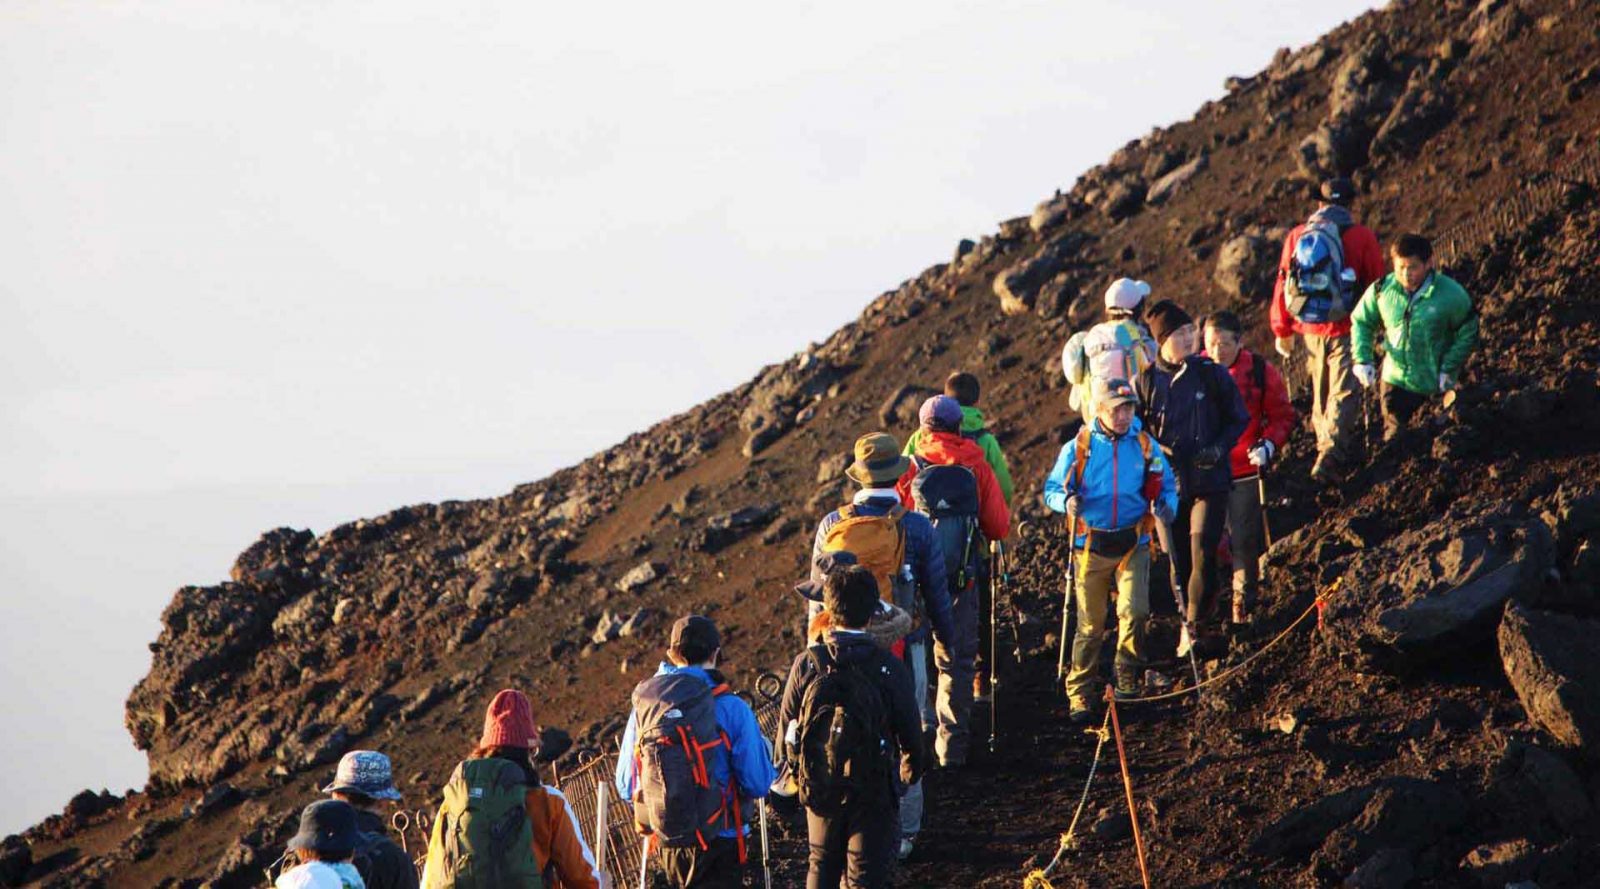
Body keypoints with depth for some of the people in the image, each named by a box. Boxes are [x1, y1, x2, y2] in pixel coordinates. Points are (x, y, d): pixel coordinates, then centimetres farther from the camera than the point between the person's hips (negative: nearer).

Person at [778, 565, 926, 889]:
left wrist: (798, 771, 17)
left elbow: (787, 727, -1)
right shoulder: (890, 668, -14)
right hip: (874, 790, -2)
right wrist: (909, 775, 13)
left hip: (820, 787, 2)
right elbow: (910, 734, -6)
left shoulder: (807, 663, -10)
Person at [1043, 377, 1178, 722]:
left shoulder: (1146, 447, 5)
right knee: (1090, 625, 3)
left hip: (1133, 546, 0)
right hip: (1091, 547, 0)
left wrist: (1166, 507, -11)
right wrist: (1066, 501, -17)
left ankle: (1127, 676, 5)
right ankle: (1080, 694, 15)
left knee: (1134, 611, -18)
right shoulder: (1078, 447, 2)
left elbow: (1167, 487, 12)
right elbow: (1052, 488, 6)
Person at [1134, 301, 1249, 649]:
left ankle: (1194, 629, 0)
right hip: (1167, 484, 1)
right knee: (1179, 563, 7)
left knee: (1203, 557, -9)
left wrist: (1219, 447, -10)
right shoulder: (1145, 382, -1)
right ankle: (1188, 621, 23)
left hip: (1209, 480, -1)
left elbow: (1239, 420, 7)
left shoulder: (1213, 374, -3)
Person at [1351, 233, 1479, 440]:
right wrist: (1363, 359, -4)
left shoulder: (1451, 295, -17)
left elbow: (1467, 333, -5)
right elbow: (1362, 322, 7)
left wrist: (1449, 369, -11)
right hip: (1395, 379, 3)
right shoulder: (1383, 289, -8)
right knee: (1393, 433, 14)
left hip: (1436, 385, -3)